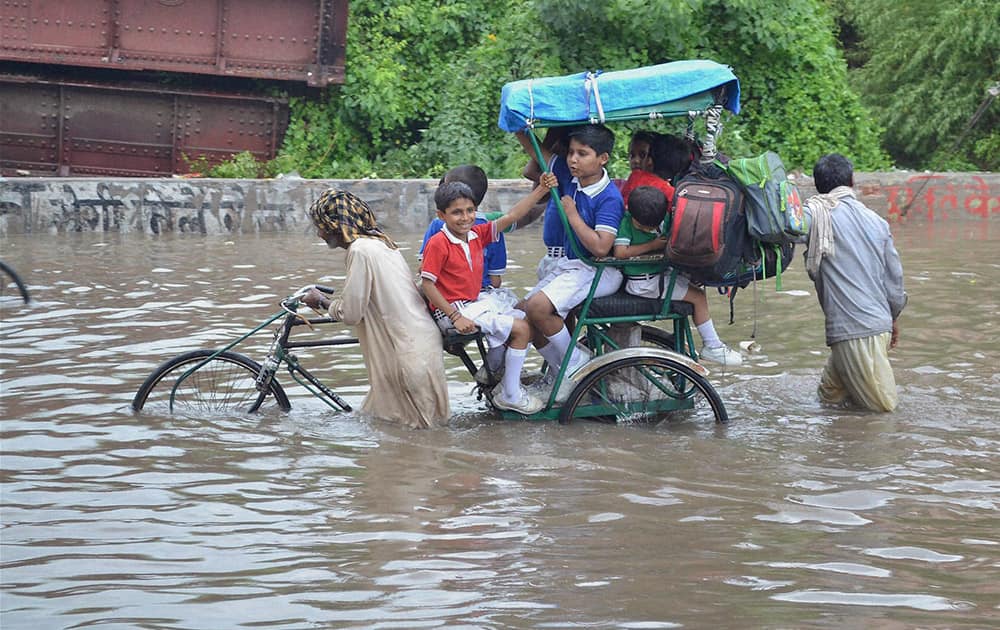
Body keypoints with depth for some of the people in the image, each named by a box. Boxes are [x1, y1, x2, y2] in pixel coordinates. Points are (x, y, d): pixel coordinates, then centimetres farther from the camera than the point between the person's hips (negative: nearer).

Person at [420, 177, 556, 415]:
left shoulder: (477, 234, 4)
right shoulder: (438, 244, -17)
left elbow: (511, 217, 3)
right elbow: (427, 284, -18)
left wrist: (541, 190, -5)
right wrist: (455, 317, -21)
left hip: (478, 301, 9)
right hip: (454, 310, -9)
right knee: (520, 329, -13)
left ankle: (508, 383, 16)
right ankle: (509, 396, -4)